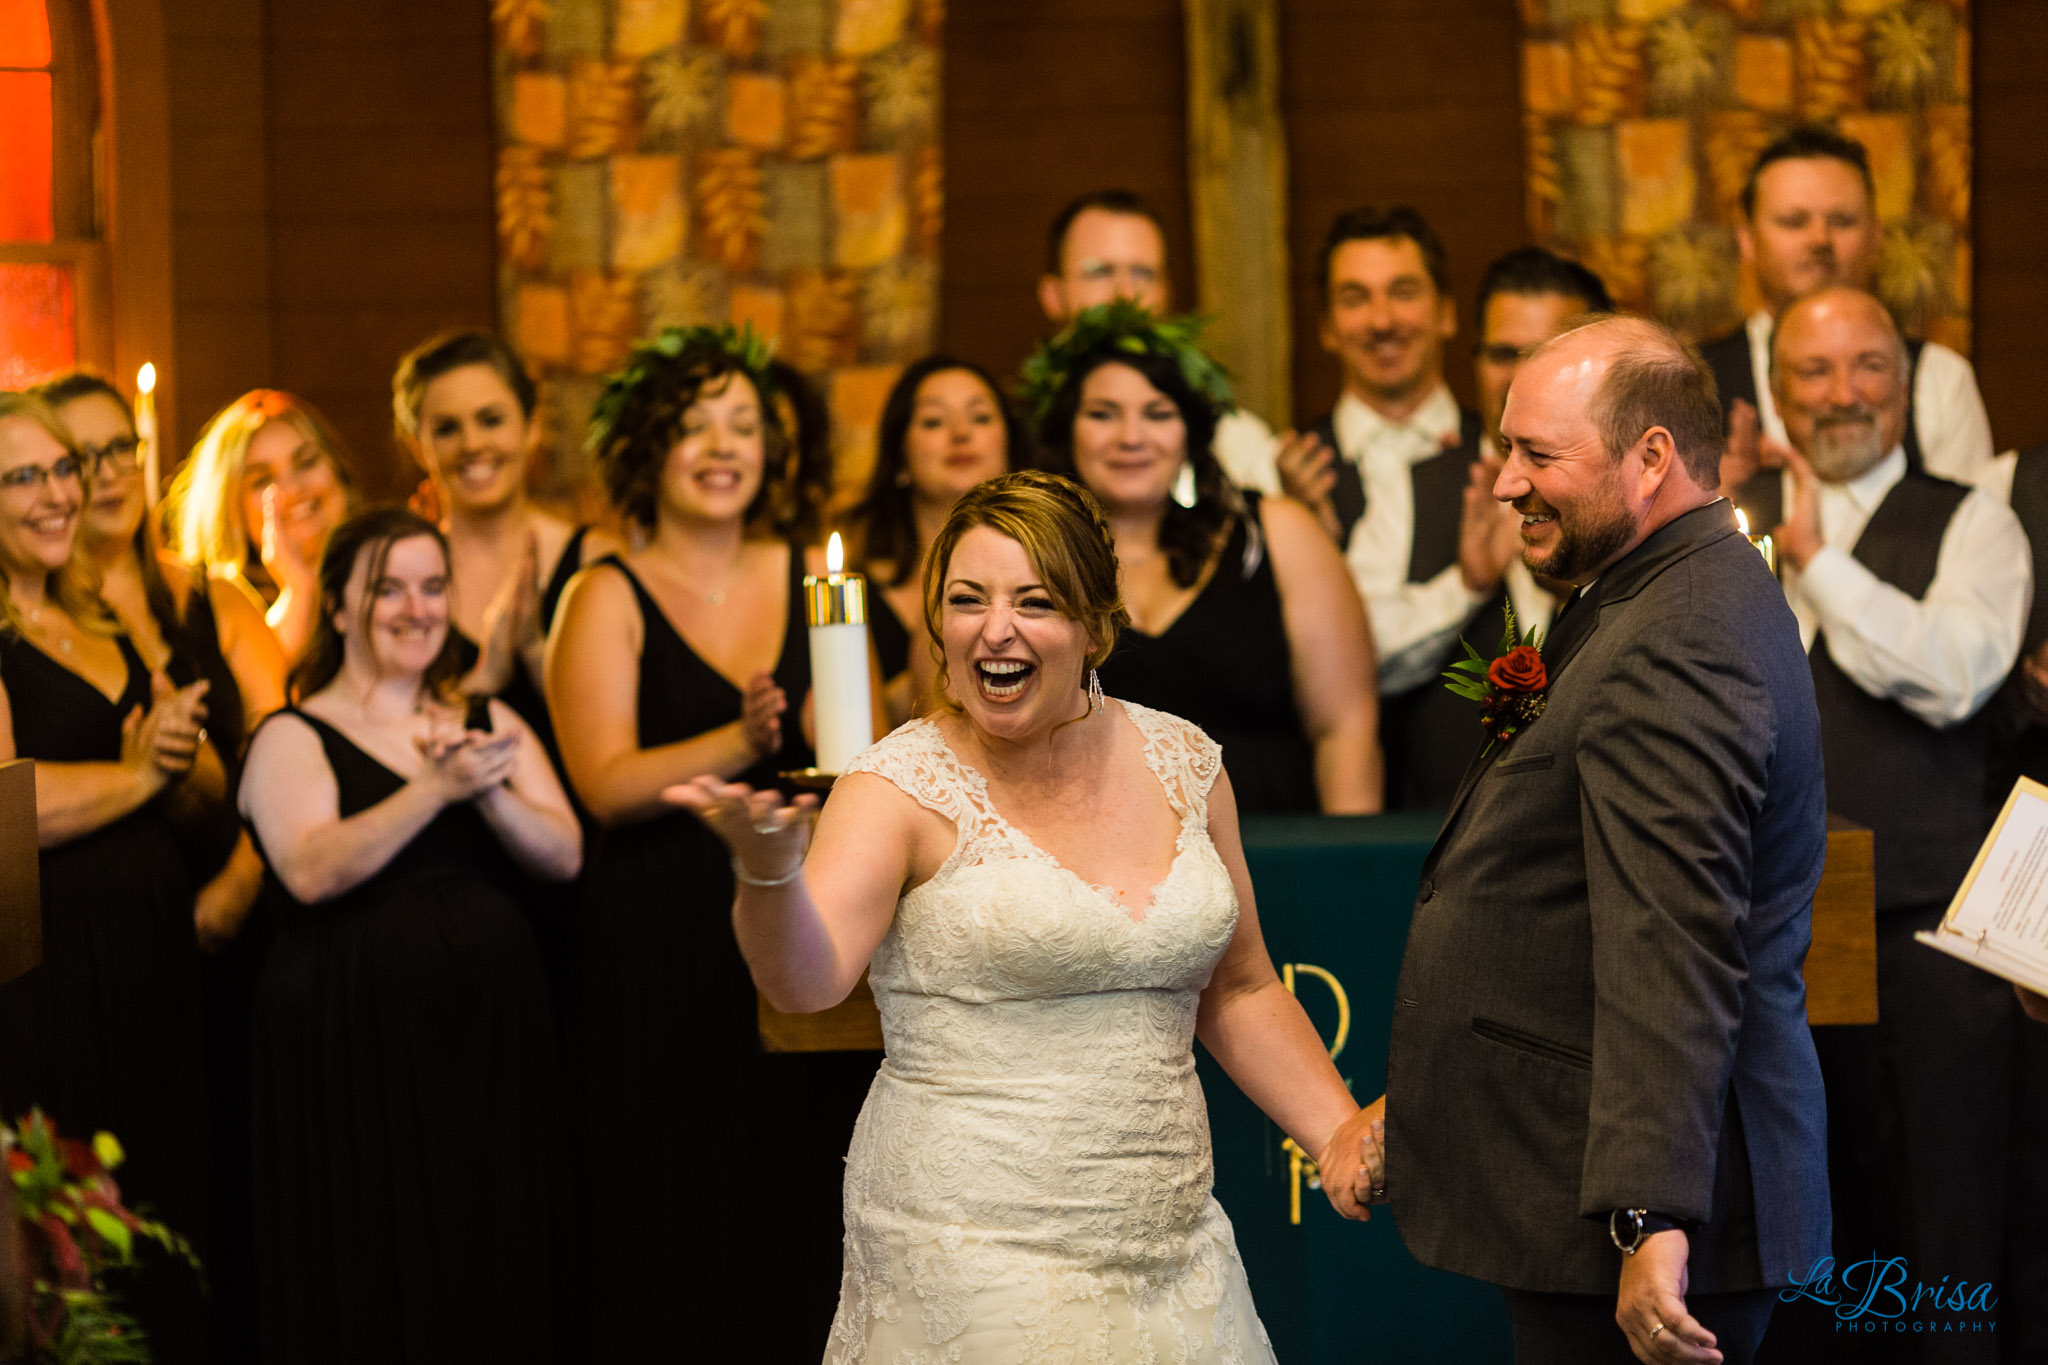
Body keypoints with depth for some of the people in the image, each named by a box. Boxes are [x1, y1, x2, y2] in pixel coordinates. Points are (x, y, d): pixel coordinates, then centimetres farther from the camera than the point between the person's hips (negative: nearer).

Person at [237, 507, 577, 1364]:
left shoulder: (490, 724, 13)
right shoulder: (294, 738, 0)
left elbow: (564, 856, 2)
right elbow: (312, 870, -17)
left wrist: (491, 791, -16)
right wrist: (437, 789, -22)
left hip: (491, 1030, 4)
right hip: (355, 1029, -4)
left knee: (494, 1268, 4)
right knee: (377, 1277, -3)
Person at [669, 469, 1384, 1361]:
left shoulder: (1181, 763, 6)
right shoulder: (906, 787, -8)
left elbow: (1237, 992, 17)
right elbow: (807, 977, -24)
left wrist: (1341, 1135, 6)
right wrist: (769, 873, -43)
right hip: (972, 1262, -4)